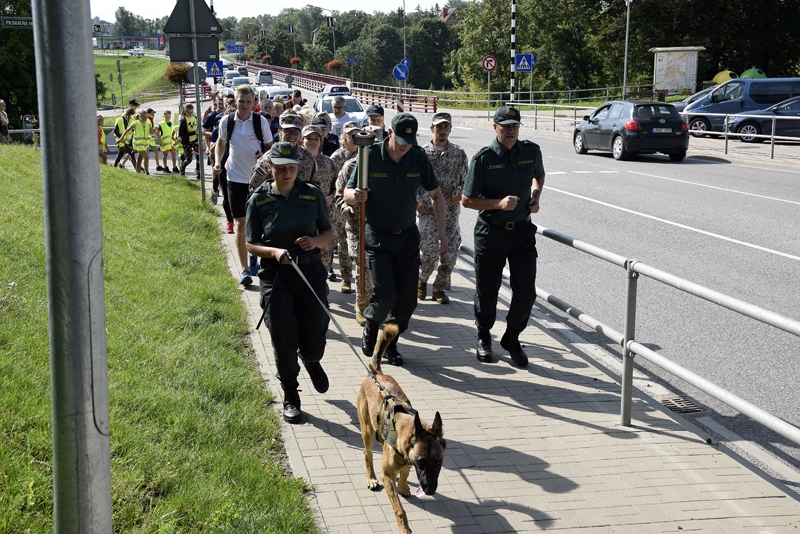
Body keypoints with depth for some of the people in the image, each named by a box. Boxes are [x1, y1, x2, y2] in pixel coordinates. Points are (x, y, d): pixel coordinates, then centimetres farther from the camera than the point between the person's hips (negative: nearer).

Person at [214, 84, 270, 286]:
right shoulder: (226, 121, -3)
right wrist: (218, 162, -1)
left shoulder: (261, 122, -6)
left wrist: (265, 156, -19)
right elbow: (221, 143, 14)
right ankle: (245, 269, 4)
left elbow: (270, 147, 3)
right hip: (236, 177, 1)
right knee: (240, 224, 0)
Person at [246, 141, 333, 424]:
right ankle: (290, 397, 20)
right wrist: (274, 252, -17)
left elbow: (328, 232, 10)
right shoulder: (259, 200, -2)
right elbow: (251, 244, 2)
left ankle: (311, 361, 44)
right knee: (283, 342, -2)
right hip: (275, 276, -1)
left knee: (314, 340, 5)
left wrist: (316, 241, -12)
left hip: (311, 272, 1)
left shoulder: (312, 195, 1)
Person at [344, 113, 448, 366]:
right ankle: (370, 326, 21)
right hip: (378, 237, -3)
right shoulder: (371, 156, -11)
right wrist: (355, 195, -30)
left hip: (408, 236, 3)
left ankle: (390, 343, 25)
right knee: (385, 296, -12)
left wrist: (441, 229, -4)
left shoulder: (419, 157, -3)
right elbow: (348, 193, -6)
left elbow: (436, 195, 6)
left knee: (407, 299, 4)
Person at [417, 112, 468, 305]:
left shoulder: (459, 153, 5)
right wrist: (417, 201, -7)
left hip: (451, 212, 2)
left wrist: (460, 190, -8)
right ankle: (422, 280, 22)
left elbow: (465, 179, 12)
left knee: (450, 254, 1)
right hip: (427, 211, -2)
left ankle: (439, 288, 19)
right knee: (430, 253, -8)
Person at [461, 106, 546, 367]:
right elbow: (467, 200, -9)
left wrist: (535, 198, 4)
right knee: (487, 290, 9)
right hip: (490, 232, -2)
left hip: (522, 231, 3)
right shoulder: (483, 158, -11)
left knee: (526, 292, -1)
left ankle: (511, 338, 22)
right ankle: (484, 338, 33)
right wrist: (499, 203, -22)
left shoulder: (531, 151, 0)